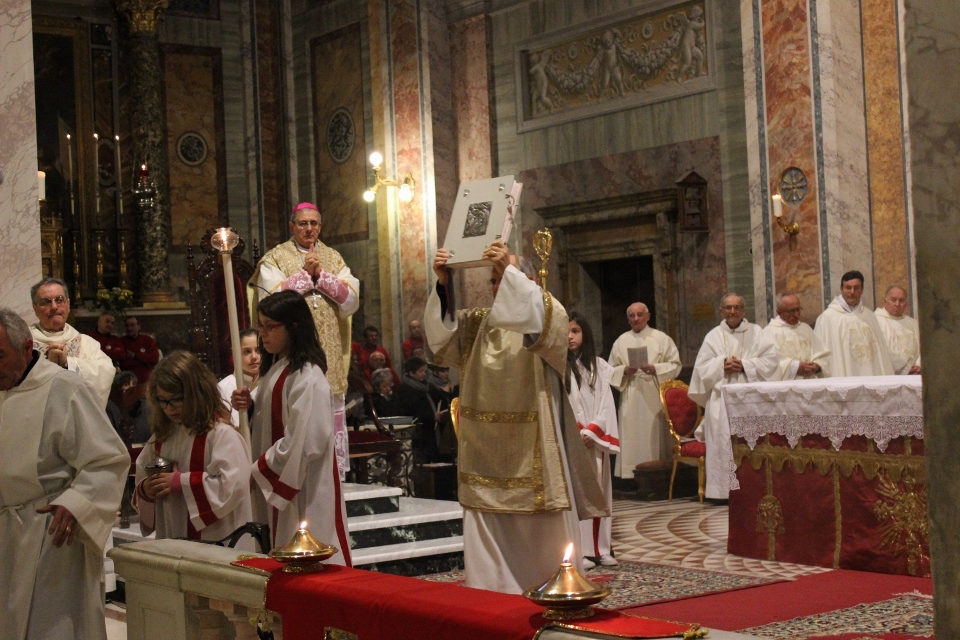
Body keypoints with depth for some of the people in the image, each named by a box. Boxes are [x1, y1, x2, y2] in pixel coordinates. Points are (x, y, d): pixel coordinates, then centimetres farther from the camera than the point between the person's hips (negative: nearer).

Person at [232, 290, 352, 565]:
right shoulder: (275, 369, 11)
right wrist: (249, 404, 0)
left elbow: (305, 442, -23)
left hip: (302, 489, -9)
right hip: (278, 485, 9)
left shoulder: (307, 378, -18)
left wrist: (258, 471, -15)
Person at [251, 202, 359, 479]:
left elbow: (351, 300, 2)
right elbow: (271, 299, -11)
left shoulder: (333, 258, 14)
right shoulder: (275, 258, 5)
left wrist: (320, 274, -7)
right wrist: (306, 274, -7)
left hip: (329, 351, 3)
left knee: (330, 413, 2)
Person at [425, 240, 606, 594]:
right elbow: (441, 330, -1)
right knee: (488, 530, 5)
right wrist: (443, 284, -15)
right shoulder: (478, 321, 13)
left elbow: (537, 319, -24)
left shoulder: (550, 316, -1)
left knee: (543, 525, 4)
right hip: (488, 449, 4)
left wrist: (511, 270, -30)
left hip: (532, 446, -4)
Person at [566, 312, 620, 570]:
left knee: (599, 490, 4)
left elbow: (606, 403, 5)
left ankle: (600, 549, 9)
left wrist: (592, 431, -8)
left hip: (595, 440, 4)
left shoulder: (598, 366, 10)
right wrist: (576, 433, -11)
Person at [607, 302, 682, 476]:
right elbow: (611, 370, 13)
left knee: (654, 437, -4)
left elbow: (675, 365, 2)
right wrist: (624, 370, -8)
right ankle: (633, 473, 0)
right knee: (632, 437, -3)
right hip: (630, 398, 2)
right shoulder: (621, 341, 13)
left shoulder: (661, 338, 6)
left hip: (654, 397, -2)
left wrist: (655, 368, -13)